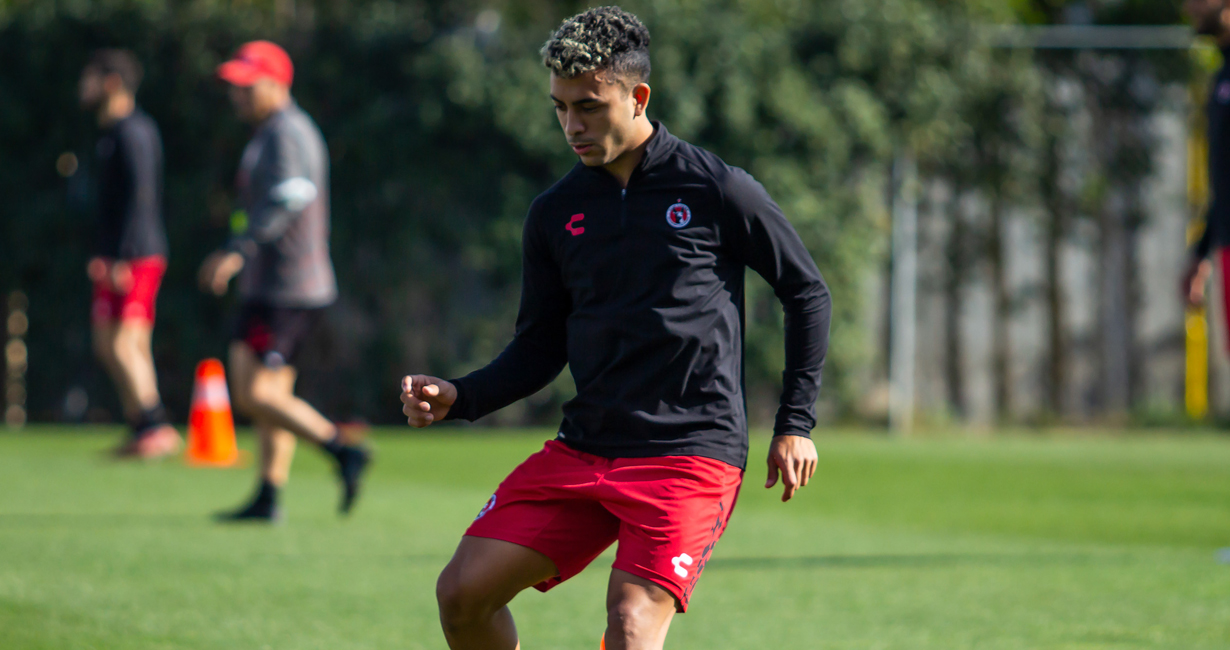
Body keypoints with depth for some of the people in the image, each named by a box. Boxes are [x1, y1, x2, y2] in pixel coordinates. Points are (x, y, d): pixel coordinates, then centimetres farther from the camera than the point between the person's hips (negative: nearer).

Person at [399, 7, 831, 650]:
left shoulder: (715, 189, -4)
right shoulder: (555, 213, 8)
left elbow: (806, 292, 6)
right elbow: (539, 349, 14)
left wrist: (794, 425, 2)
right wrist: (456, 397, -4)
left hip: (690, 455, -5)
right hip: (582, 450, 5)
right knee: (463, 592, -5)